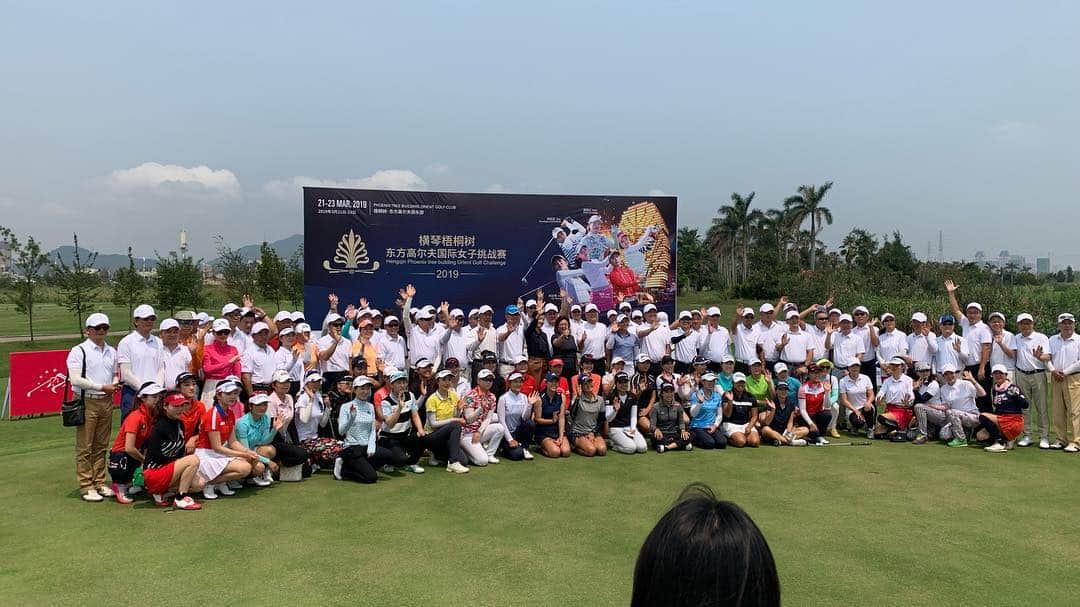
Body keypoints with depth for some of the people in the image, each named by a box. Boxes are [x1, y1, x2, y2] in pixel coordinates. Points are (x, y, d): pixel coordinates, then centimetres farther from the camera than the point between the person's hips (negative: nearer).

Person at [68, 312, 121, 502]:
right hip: (86, 402, -6)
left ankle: (99, 483, 20)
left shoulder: (111, 352, 14)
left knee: (101, 446, 12)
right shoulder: (79, 351, -5)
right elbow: (76, 379, -13)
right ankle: (86, 486, 5)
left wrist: (116, 384, 2)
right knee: (84, 447, -1)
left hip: (106, 401, 6)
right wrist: (102, 387, -14)